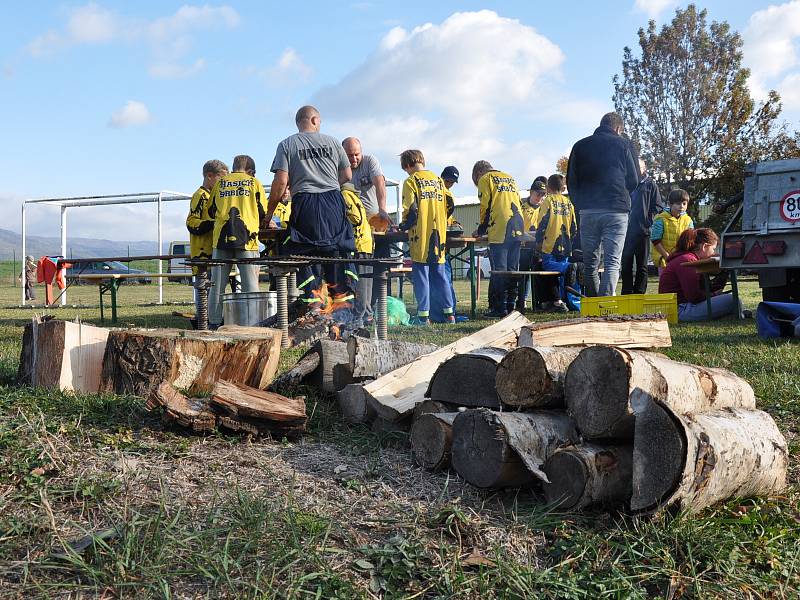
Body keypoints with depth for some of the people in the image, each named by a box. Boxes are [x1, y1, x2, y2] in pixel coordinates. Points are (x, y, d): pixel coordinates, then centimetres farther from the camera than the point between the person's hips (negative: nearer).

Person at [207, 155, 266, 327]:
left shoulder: (220, 183, 14)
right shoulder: (254, 182, 8)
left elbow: (211, 211, 18)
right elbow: (264, 214, 7)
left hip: (221, 237, 2)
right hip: (246, 237, -2)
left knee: (218, 283, 7)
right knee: (250, 284, 1)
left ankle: (214, 322, 7)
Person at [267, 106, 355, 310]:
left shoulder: (287, 145, 4)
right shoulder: (331, 141, 11)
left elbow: (281, 181, -4)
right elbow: (347, 175, 12)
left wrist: (269, 212, 3)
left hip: (304, 203, -2)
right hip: (334, 202, 2)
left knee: (306, 254, 2)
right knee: (336, 251, 9)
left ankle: (313, 302, -2)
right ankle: (342, 298, 11)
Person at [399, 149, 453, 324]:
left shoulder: (411, 181, -5)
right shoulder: (438, 180, 13)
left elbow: (410, 210, -12)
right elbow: (448, 206, 13)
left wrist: (403, 226, 4)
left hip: (420, 237, -5)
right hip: (439, 235, 5)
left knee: (421, 275, -2)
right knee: (440, 274, 12)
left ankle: (423, 316, -3)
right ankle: (449, 312, 12)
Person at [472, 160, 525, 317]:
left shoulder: (485, 179, 6)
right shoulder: (510, 178, 26)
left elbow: (485, 206, 0)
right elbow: (518, 202, 23)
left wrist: (481, 230, 10)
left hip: (499, 230, -6)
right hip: (517, 228, 6)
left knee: (499, 270, -6)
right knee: (512, 269, 9)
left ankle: (499, 308, -8)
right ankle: (511, 305, 10)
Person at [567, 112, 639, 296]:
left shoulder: (580, 146, 12)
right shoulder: (623, 144, 5)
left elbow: (571, 182, 10)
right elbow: (633, 180, 6)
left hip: (587, 211, 2)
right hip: (616, 211, -2)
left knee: (590, 263, 9)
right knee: (612, 263, -3)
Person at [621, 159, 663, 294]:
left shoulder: (650, 184, 6)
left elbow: (658, 207, 1)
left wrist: (648, 220, -8)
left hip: (643, 230, -3)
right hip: (627, 231, 3)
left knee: (642, 265, 3)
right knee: (626, 264, 3)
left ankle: (639, 293, 6)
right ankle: (626, 294, 8)